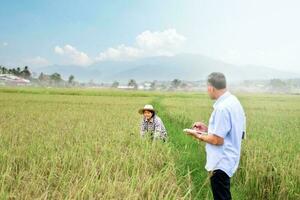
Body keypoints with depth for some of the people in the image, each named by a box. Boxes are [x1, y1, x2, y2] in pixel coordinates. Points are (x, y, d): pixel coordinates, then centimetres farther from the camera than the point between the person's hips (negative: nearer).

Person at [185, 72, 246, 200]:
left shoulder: (222, 108, -23)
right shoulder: (233, 101, 7)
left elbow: (217, 140, -23)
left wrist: (199, 136, -8)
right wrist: (207, 128, 12)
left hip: (221, 164, -10)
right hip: (227, 161, 10)